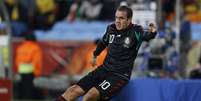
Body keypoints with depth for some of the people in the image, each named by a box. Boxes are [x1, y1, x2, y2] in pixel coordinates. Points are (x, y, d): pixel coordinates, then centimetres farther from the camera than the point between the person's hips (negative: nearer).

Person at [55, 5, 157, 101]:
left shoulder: (135, 31, -11)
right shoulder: (111, 29, 5)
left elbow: (145, 36, -32)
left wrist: (151, 33, -56)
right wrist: (95, 55, 41)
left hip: (120, 76, -6)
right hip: (104, 69, 6)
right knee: (73, 91, -8)